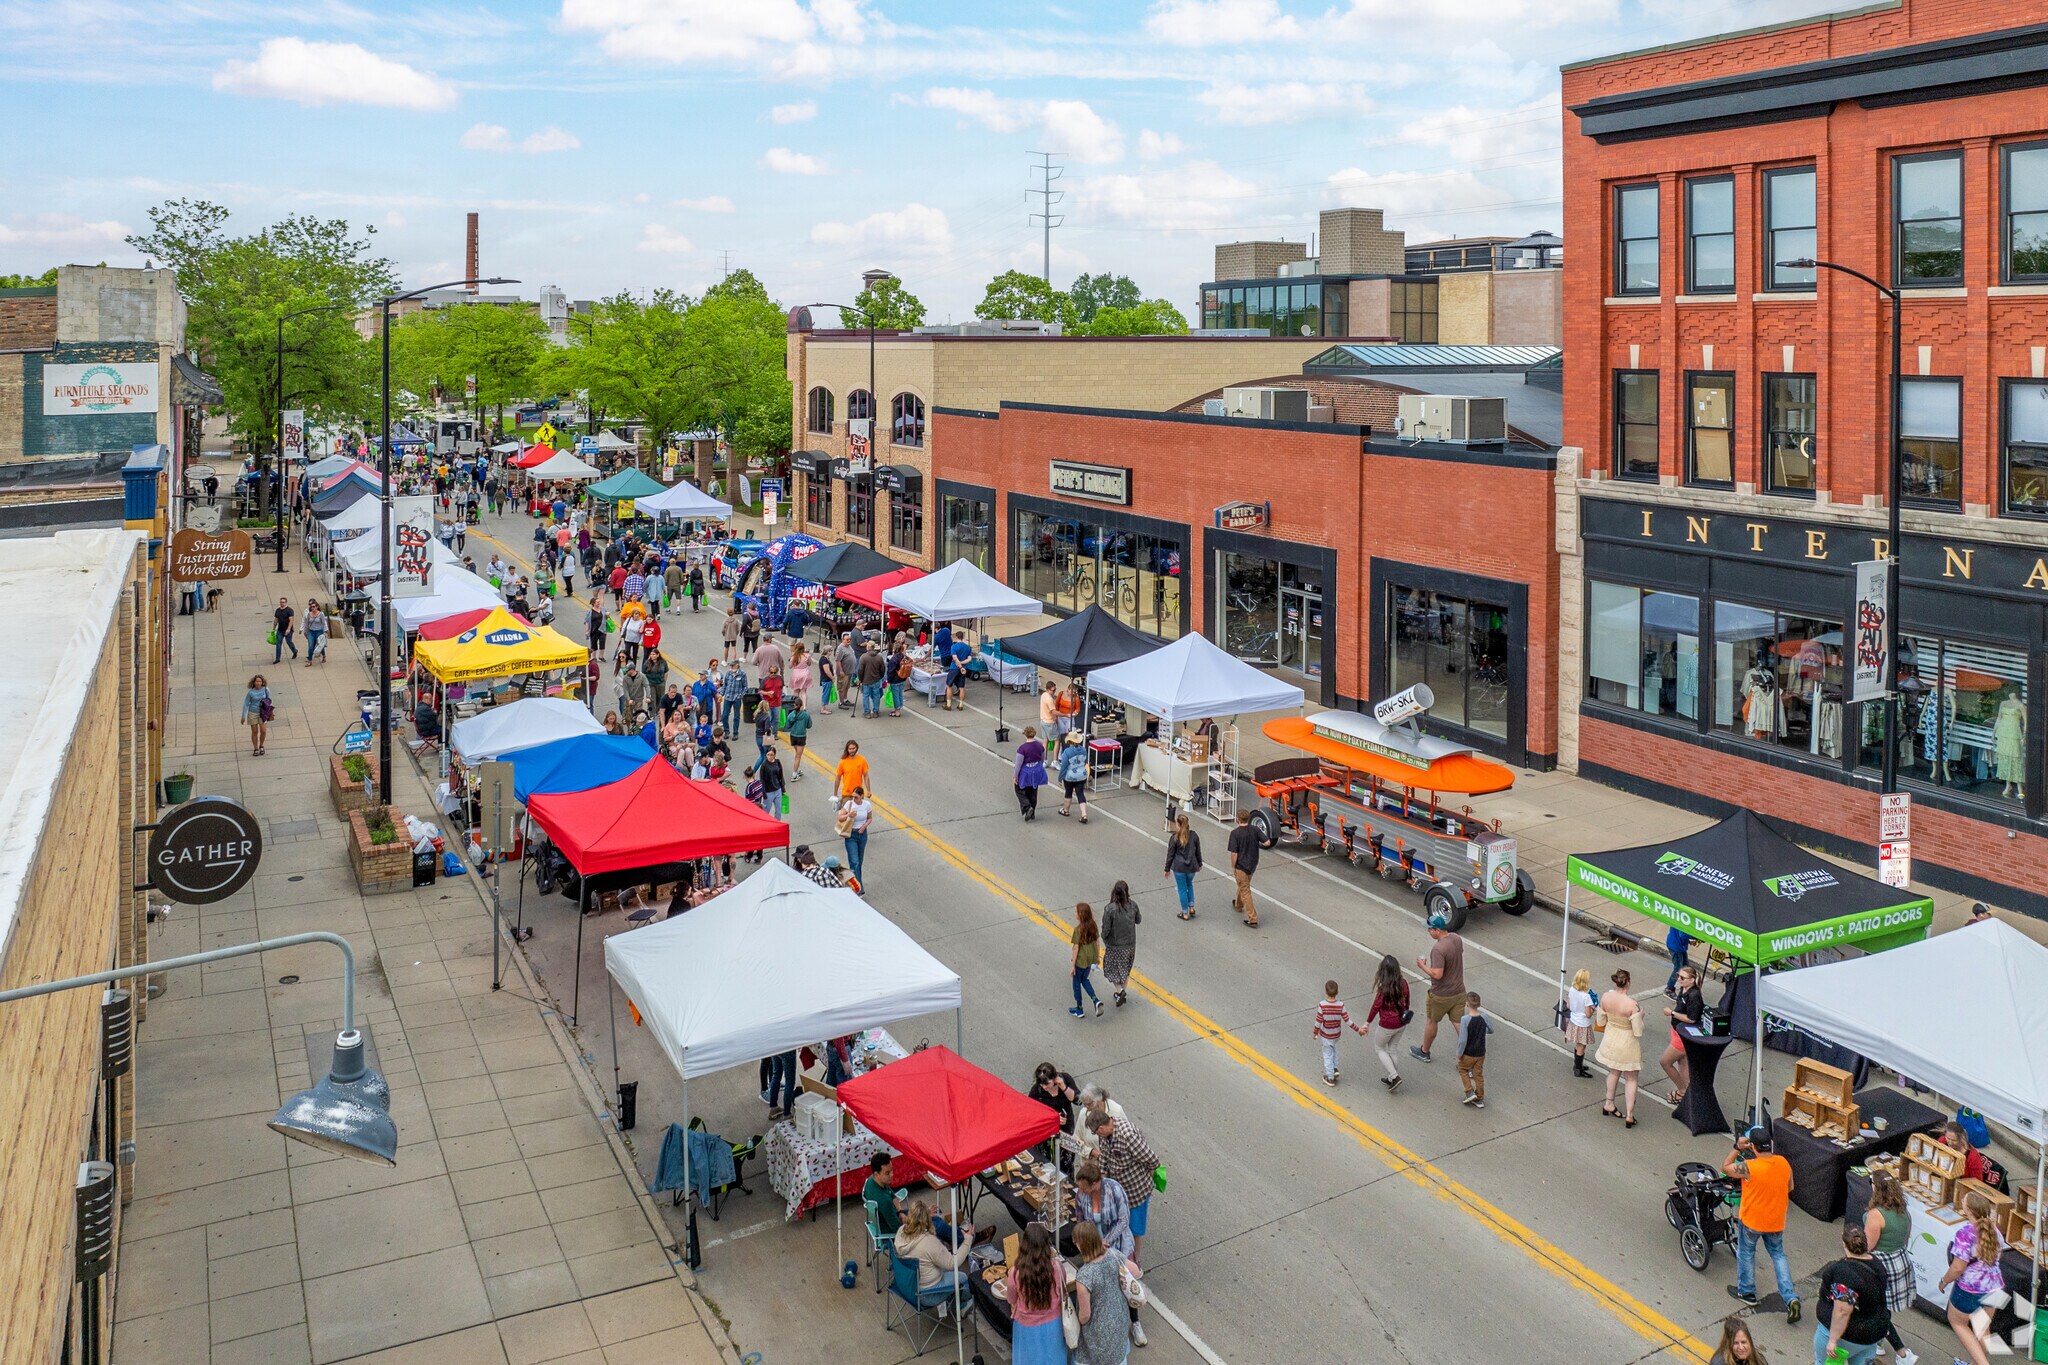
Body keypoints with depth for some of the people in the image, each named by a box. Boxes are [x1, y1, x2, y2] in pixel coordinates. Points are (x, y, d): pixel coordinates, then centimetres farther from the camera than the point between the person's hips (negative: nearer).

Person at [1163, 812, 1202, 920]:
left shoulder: (1174, 837, -15)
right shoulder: (1194, 835, -5)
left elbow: (1170, 855, -8)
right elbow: (1198, 852, 5)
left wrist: (1167, 869, 2)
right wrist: (1199, 864, 20)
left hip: (1179, 867, -3)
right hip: (1191, 866, 3)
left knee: (1182, 889, 9)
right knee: (1189, 885, 27)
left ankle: (1185, 913, 16)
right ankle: (1191, 907, 21)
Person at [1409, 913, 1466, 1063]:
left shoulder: (1438, 949, -29)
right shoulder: (1457, 939, -4)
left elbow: (1437, 974, -30)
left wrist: (1423, 966, -16)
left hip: (1441, 996, -6)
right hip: (1459, 992, 6)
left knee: (1431, 1022, 17)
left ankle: (1424, 1052, 38)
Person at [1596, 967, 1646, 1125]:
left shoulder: (1605, 997, -15)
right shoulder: (1632, 1004, -30)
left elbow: (1600, 1022, -2)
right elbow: (1638, 1032, -22)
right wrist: (1640, 1015, -7)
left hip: (1611, 1040, 5)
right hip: (1627, 1044, -5)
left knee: (1614, 1071, 28)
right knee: (1631, 1079, 14)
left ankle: (1608, 1104, 41)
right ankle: (1629, 1115, 18)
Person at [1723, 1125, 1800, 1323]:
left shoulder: (1748, 1167, -29)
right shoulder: (1784, 1163, -12)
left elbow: (1725, 1168, -11)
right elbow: (1790, 1188, 5)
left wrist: (1737, 1148, -9)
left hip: (1751, 1220, -4)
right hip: (1776, 1221, 4)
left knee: (1746, 1253, 19)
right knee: (1778, 1255, 22)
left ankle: (1746, 1292, 34)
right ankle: (1791, 1298, 12)